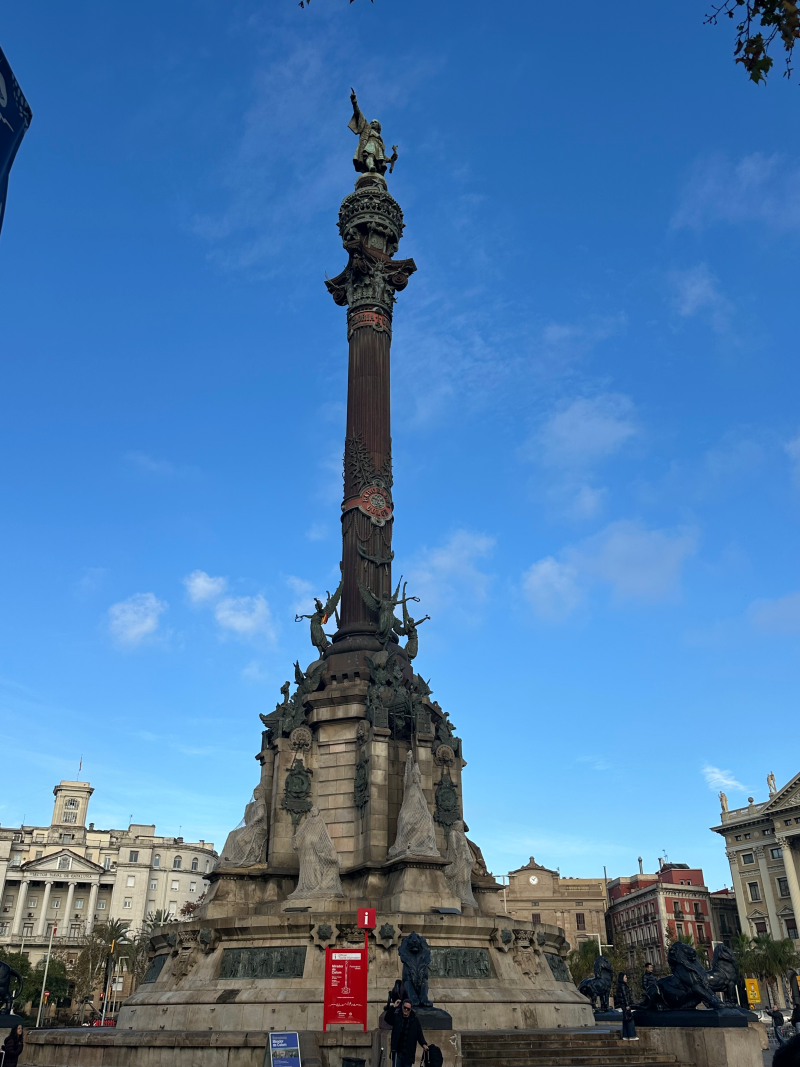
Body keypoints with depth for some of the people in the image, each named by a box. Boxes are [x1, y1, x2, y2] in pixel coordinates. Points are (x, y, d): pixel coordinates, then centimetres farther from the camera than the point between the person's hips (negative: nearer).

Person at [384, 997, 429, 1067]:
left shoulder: (414, 1020, 5)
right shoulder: (396, 1017, 6)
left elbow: (419, 1034, 3)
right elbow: (387, 1018, -10)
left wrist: (423, 1044, -14)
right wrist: (393, 1007, -18)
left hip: (408, 1053, 0)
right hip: (397, 1051, 0)